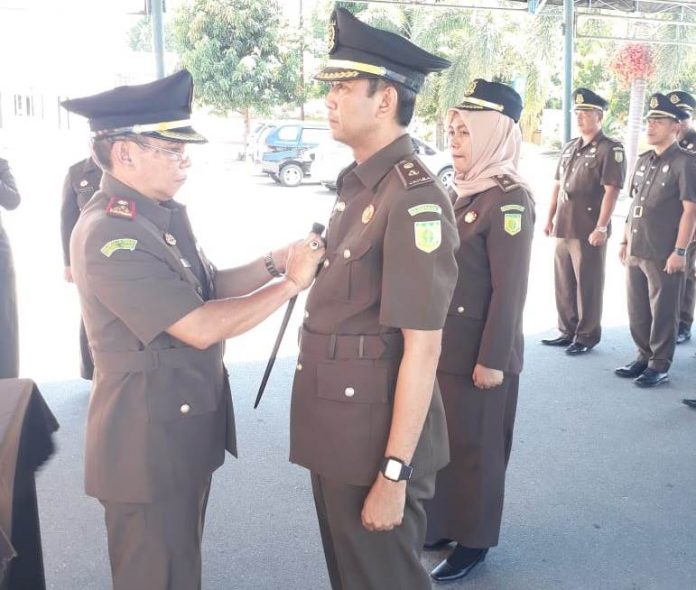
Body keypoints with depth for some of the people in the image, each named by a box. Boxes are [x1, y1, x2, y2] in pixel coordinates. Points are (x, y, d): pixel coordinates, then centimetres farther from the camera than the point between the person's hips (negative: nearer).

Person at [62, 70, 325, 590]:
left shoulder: (165, 215, 8)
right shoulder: (109, 234, -24)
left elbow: (208, 288, 12)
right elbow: (200, 327, -28)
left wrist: (274, 262, -4)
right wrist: (292, 283, -20)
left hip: (187, 427, 9)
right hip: (149, 439, -9)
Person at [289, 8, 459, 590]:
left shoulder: (414, 198, -21)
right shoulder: (356, 183, 8)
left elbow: (423, 349, -22)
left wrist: (394, 473, -21)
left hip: (376, 440, -9)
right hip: (336, 433, 9)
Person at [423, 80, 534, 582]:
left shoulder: (509, 199, -17)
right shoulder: (459, 190, 9)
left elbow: (509, 290, -19)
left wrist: (492, 359, -19)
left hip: (480, 351, -8)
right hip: (443, 344, 8)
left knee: (475, 448, 7)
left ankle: (473, 542, 25)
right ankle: (442, 525, 35)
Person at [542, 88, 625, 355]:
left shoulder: (610, 150, -7)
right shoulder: (569, 147, 15)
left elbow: (611, 191, -14)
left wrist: (601, 227, -20)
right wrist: (550, 218, 15)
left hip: (588, 231, -7)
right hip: (563, 228, 7)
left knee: (588, 285, 2)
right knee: (563, 283, 13)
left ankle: (587, 336, 14)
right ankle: (568, 331, 26)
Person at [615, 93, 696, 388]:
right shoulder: (643, 161, 13)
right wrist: (625, 241, 16)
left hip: (664, 254, -7)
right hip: (636, 251, 7)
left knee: (662, 312, 3)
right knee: (637, 310, 13)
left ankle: (660, 365, 13)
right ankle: (644, 356, 28)